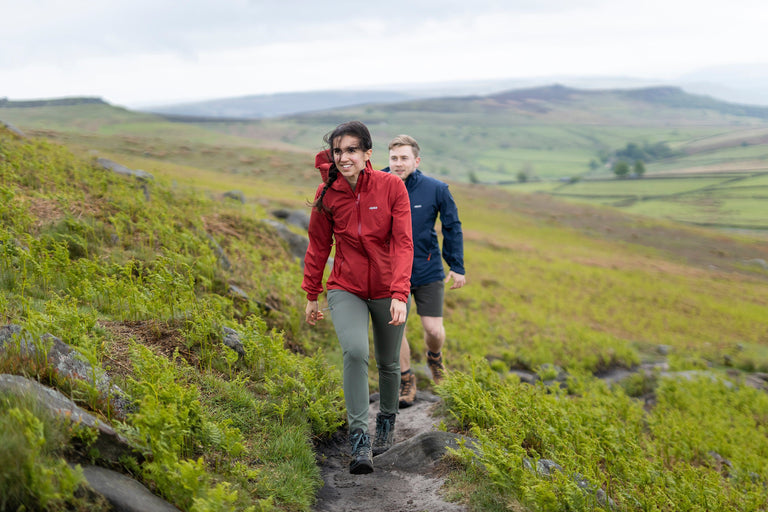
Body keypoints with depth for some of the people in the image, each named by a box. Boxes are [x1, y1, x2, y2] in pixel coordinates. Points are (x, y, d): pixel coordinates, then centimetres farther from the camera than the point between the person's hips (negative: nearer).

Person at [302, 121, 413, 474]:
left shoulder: (392, 187, -12)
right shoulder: (327, 194, -7)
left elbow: (403, 243, -16)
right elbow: (318, 246, 5)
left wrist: (400, 293, -26)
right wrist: (311, 295, 9)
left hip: (387, 290, 0)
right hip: (346, 289, 0)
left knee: (388, 362, 14)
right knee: (355, 352, -24)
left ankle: (387, 420, 42)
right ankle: (359, 437, -17)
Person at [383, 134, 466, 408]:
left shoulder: (436, 189, -11)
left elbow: (452, 227, 1)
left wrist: (457, 267, 3)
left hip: (428, 272, 0)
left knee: (434, 329, 1)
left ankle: (434, 356, 37)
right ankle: (406, 380, 24)